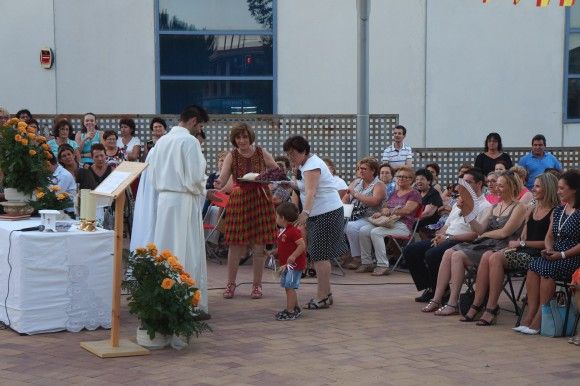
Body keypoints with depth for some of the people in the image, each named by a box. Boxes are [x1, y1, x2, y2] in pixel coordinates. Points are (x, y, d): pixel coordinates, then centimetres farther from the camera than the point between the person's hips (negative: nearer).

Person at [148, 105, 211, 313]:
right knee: (189, 253, -1)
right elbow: (196, 175, -15)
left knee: (165, 249, 12)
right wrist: (204, 192, 2)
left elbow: (152, 174, 15)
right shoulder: (189, 140, -11)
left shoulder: (162, 140, 12)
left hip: (163, 200, 7)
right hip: (184, 201, -7)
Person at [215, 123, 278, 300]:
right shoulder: (232, 156, -3)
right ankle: (230, 283, 15)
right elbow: (222, 179, -13)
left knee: (259, 245, 2)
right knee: (235, 245, 1)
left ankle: (257, 284, 15)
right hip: (239, 200, 0)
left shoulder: (262, 153, 0)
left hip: (261, 200, 0)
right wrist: (218, 184, -36)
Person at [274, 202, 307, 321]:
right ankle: (296, 308, 29)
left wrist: (293, 256, -31)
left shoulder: (293, 231, -19)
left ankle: (290, 311, -9)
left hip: (294, 265, -10)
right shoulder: (282, 232, 12)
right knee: (288, 287, 17)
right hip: (286, 265, 10)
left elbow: (302, 245, -25)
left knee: (290, 287, -11)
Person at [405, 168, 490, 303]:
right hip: (445, 239, 9)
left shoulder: (484, 206, -3)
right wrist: (439, 236, 1)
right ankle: (428, 288, 0)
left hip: (461, 242, -9)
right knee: (410, 250, -6)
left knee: (432, 254, -33)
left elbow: (475, 234, -14)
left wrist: (449, 238, -17)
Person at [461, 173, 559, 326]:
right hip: (523, 252, 7)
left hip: (538, 255, -7)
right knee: (487, 255, -19)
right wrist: (514, 245, -1)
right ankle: (476, 305, -21)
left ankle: (491, 309, -27)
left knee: (496, 258, -28)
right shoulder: (531, 210, 22)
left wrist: (522, 243, -11)